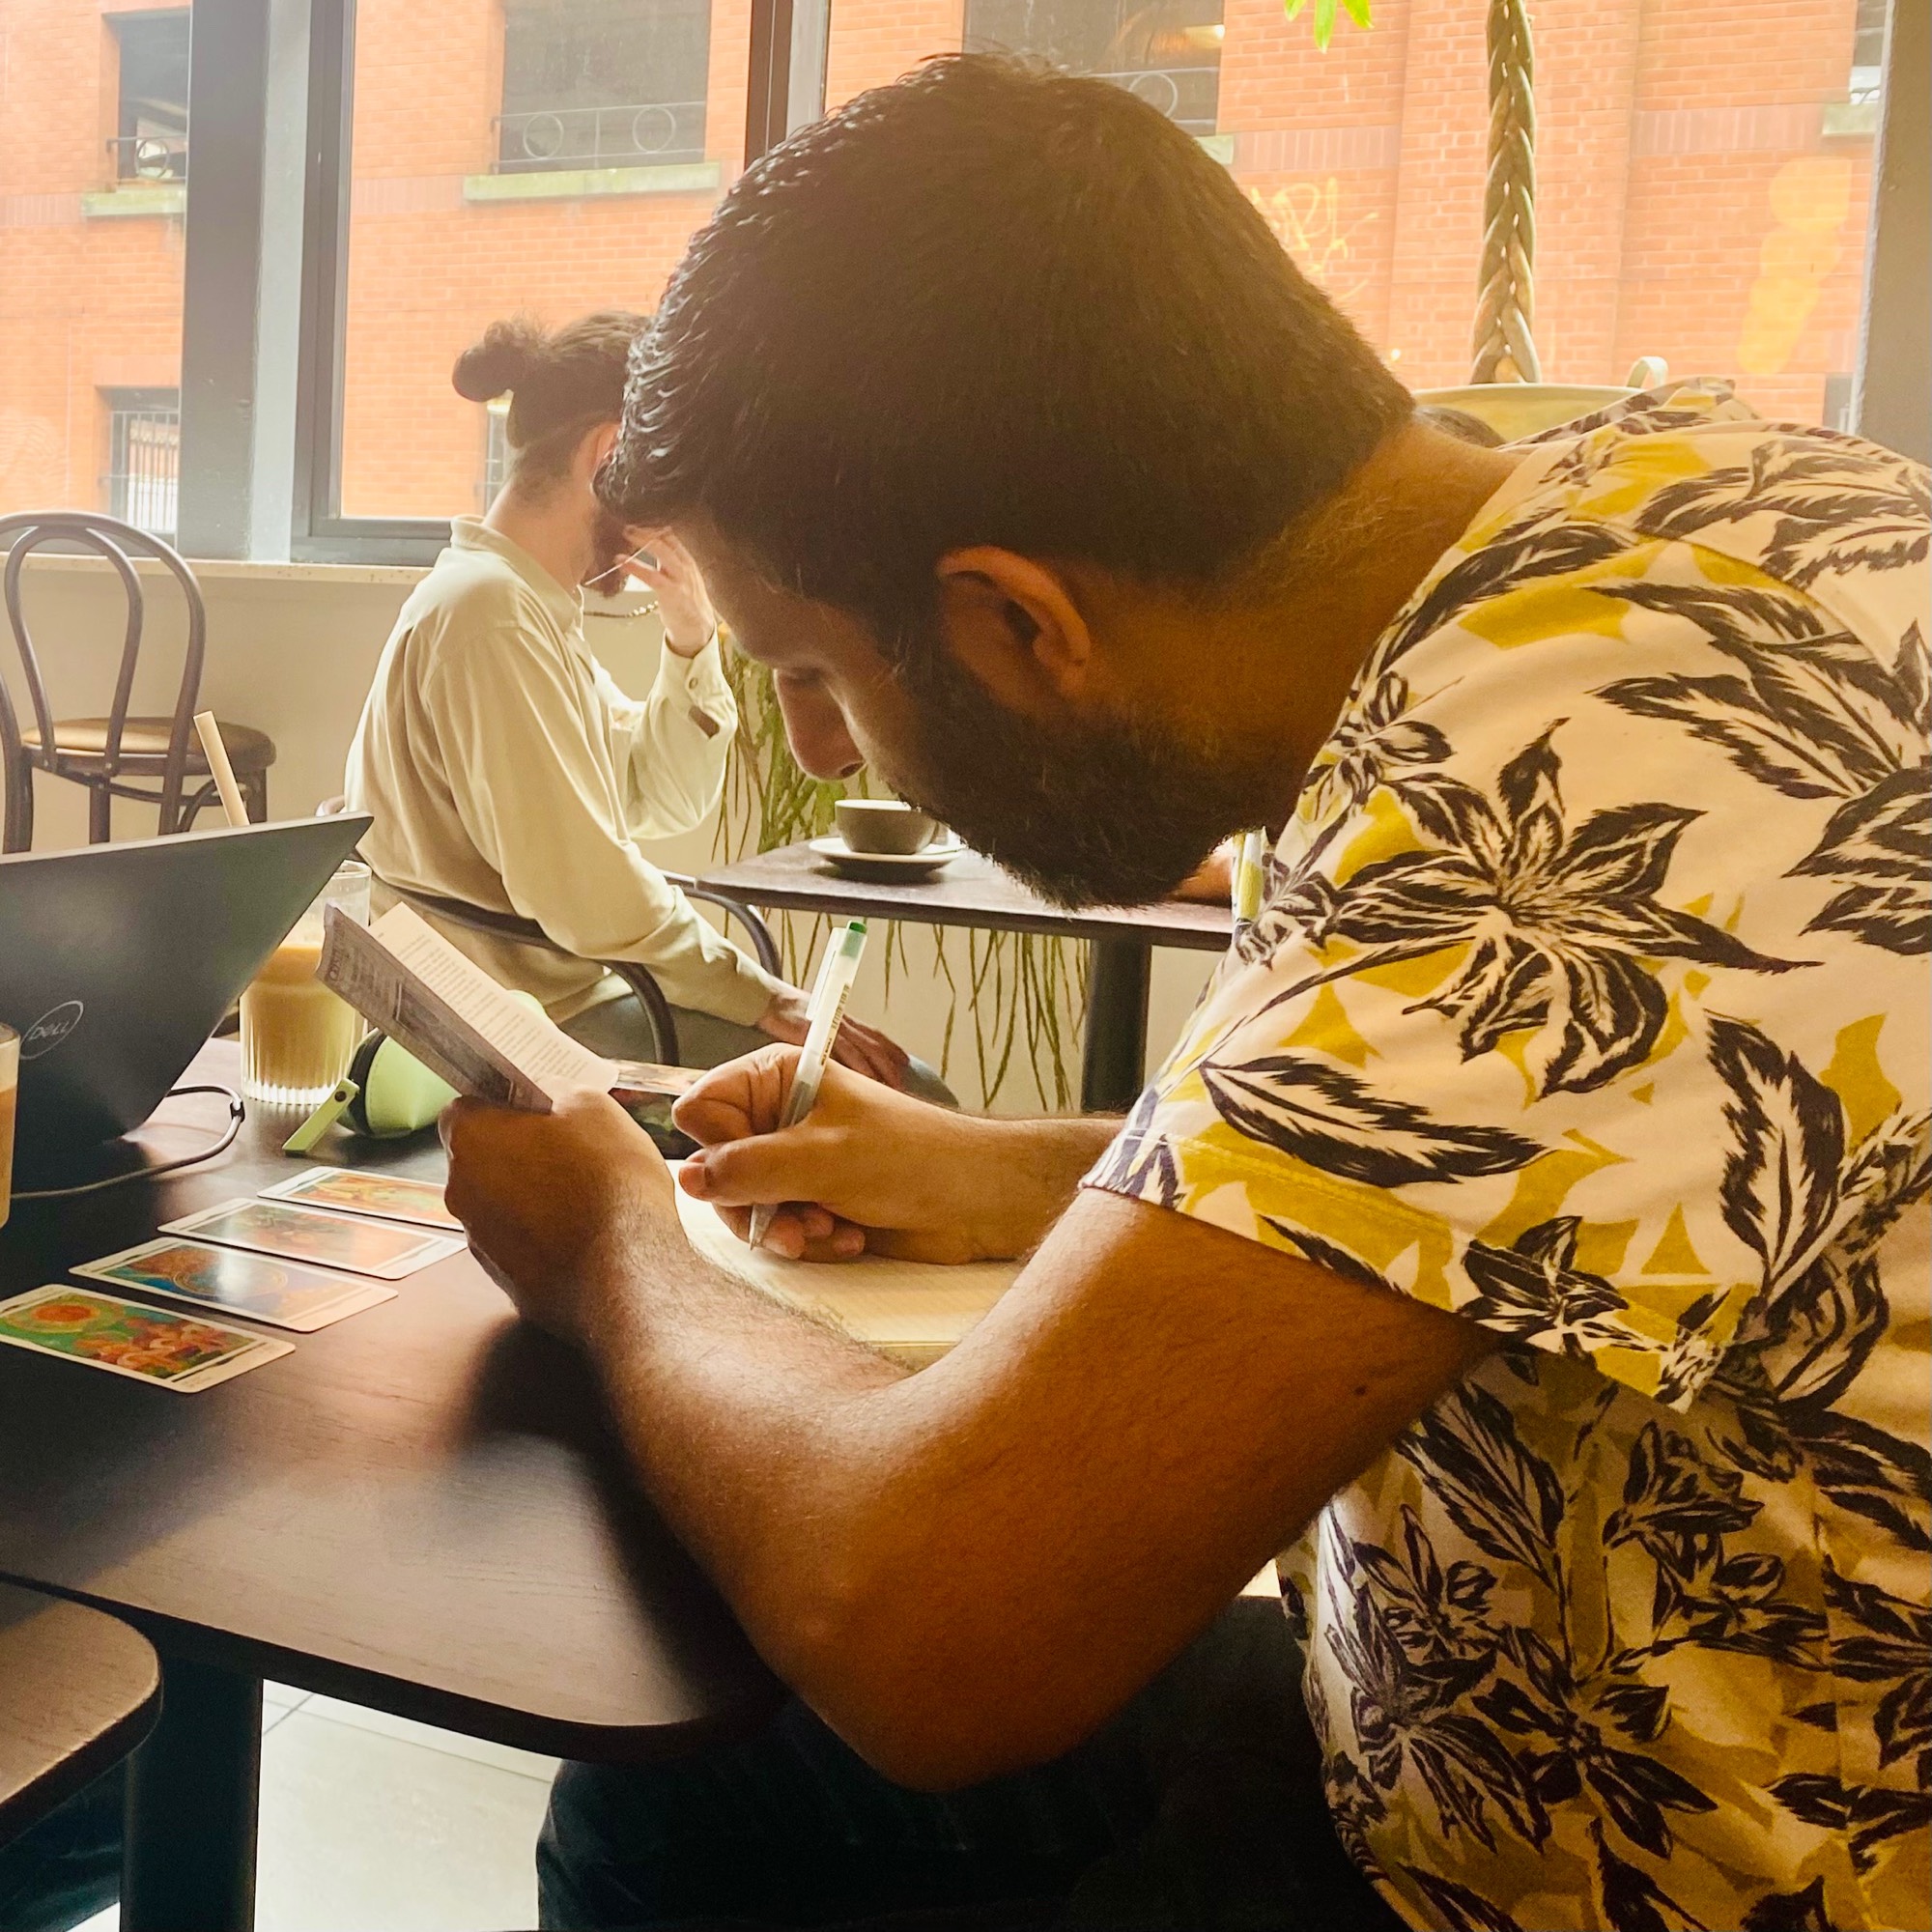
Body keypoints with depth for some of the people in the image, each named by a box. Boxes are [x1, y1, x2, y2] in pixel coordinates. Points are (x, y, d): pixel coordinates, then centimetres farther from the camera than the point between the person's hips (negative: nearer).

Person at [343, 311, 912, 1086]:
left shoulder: (534, 603, 13)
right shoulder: (488, 607, -18)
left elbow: (665, 802, 15)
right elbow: (585, 892, -23)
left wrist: (691, 639, 1)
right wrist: (764, 997, -14)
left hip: (573, 987, 10)